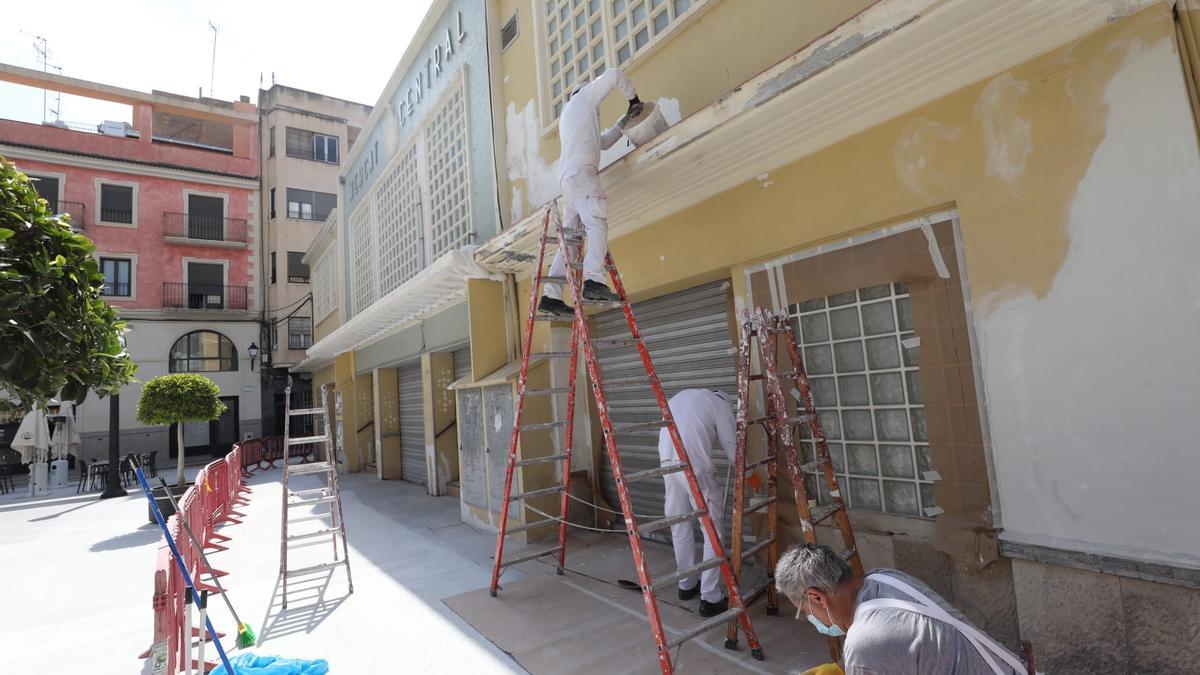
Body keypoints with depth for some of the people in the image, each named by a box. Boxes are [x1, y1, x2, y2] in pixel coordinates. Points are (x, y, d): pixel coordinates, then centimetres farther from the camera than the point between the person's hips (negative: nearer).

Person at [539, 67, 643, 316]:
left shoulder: (567, 117, 39)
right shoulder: (583, 96, 17)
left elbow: (604, 142, 40)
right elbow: (614, 75, 9)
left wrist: (625, 120, 38)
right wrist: (633, 97, 22)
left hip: (568, 177, 8)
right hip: (582, 172, -8)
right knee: (597, 225, -20)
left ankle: (551, 296, -5)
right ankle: (594, 281, -36)